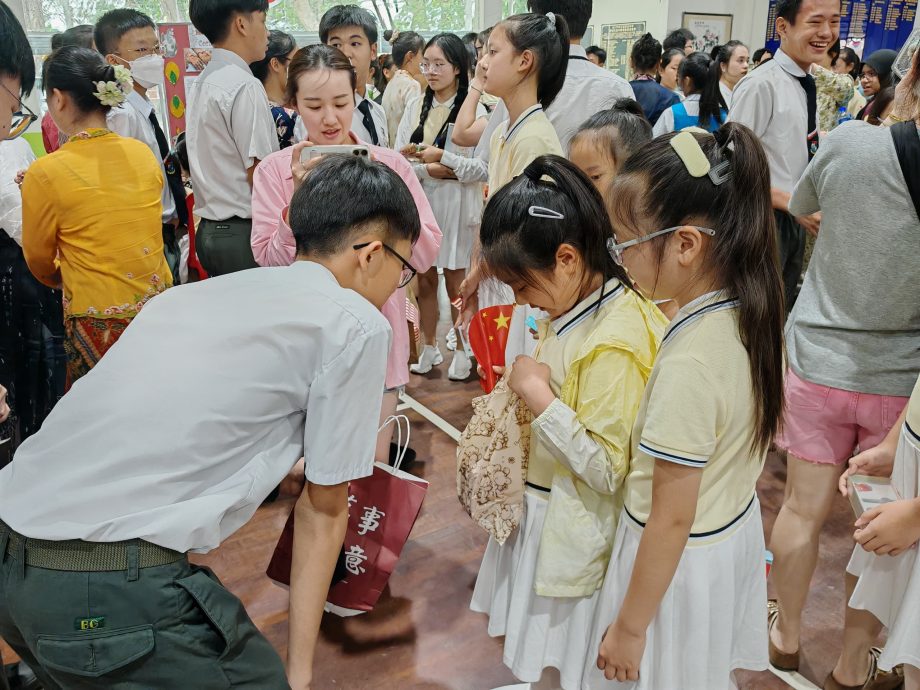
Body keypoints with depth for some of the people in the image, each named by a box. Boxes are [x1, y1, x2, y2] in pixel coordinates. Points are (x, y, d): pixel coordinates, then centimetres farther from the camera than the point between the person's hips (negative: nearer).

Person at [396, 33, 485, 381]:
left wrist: (443, 157, -18)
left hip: (456, 203, -4)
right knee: (424, 278, 9)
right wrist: (407, 155, -13)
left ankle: (462, 351, 18)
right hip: (419, 199, 4)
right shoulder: (415, 107, 9)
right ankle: (429, 347, 24)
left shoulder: (474, 110, -6)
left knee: (456, 281, 2)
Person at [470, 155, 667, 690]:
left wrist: (538, 394, -27)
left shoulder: (613, 345, -29)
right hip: (542, 510, 8)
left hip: (573, 531, -8)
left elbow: (607, 470, -28)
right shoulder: (574, 309, -1)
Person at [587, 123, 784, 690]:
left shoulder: (689, 362, -32)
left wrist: (630, 628, -13)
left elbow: (671, 519, -24)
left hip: (683, 558, -7)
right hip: (737, 530, 7)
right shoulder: (756, 313, -8)